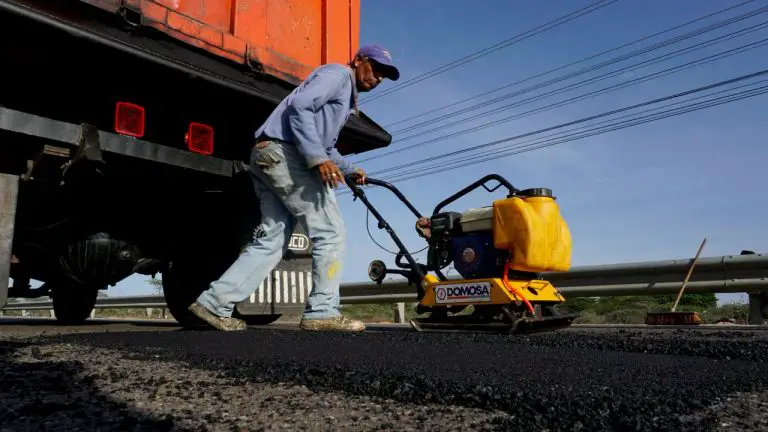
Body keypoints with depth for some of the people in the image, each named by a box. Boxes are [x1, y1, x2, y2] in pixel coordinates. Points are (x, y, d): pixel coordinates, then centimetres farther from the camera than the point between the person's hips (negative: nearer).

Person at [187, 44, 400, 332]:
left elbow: (325, 145, 30)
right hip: (283, 153, -10)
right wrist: (318, 158, -25)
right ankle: (322, 312, -4)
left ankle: (215, 302, 4)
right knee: (330, 232, -7)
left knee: (271, 240, 6)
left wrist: (349, 170, 17)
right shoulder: (337, 74, 0)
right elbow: (299, 106, -16)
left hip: (270, 157, 10)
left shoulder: (346, 97, 30)